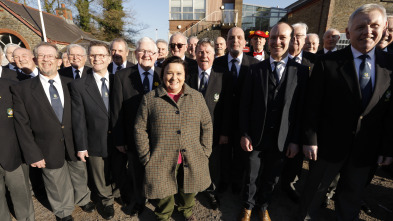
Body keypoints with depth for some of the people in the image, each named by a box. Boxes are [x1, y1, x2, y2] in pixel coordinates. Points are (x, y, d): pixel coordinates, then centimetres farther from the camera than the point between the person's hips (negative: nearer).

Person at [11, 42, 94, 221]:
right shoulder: (21, 89, -6)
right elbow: (22, 126, -6)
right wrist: (33, 154, -8)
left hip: (74, 145, 1)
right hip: (49, 150, -1)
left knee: (80, 176, 22)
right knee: (59, 186, 19)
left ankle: (83, 199, 51)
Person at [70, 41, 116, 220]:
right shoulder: (78, 85, -8)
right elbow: (78, 119, -7)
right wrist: (81, 146, -5)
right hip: (95, 143, -1)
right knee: (101, 178, 20)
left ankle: (118, 193, 50)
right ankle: (107, 201, 46)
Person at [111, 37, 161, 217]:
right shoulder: (122, 76, -7)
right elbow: (117, 111, -6)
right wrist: (119, 140, -5)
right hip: (133, 139, 0)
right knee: (136, 174, 22)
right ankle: (139, 201, 51)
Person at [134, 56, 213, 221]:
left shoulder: (197, 97, 4)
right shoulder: (149, 99, -2)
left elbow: (207, 126, 5)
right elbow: (140, 130, -2)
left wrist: (205, 152, 0)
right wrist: (147, 158, -6)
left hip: (192, 162, 2)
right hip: (161, 162, -1)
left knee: (189, 190, 19)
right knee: (163, 193, 15)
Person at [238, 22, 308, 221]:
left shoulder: (301, 71, -2)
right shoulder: (255, 69, -2)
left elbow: (301, 109, -2)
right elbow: (245, 104, -2)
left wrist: (295, 140, -4)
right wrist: (244, 134, -5)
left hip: (282, 139, 1)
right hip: (256, 136, 0)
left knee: (271, 178, 18)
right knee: (252, 177, 15)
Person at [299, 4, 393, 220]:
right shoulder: (327, 63, -11)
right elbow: (312, 107, -11)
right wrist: (310, 140, -12)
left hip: (366, 150, 4)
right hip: (329, 145, -3)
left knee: (352, 194, 23)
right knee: (315, 189, 16)